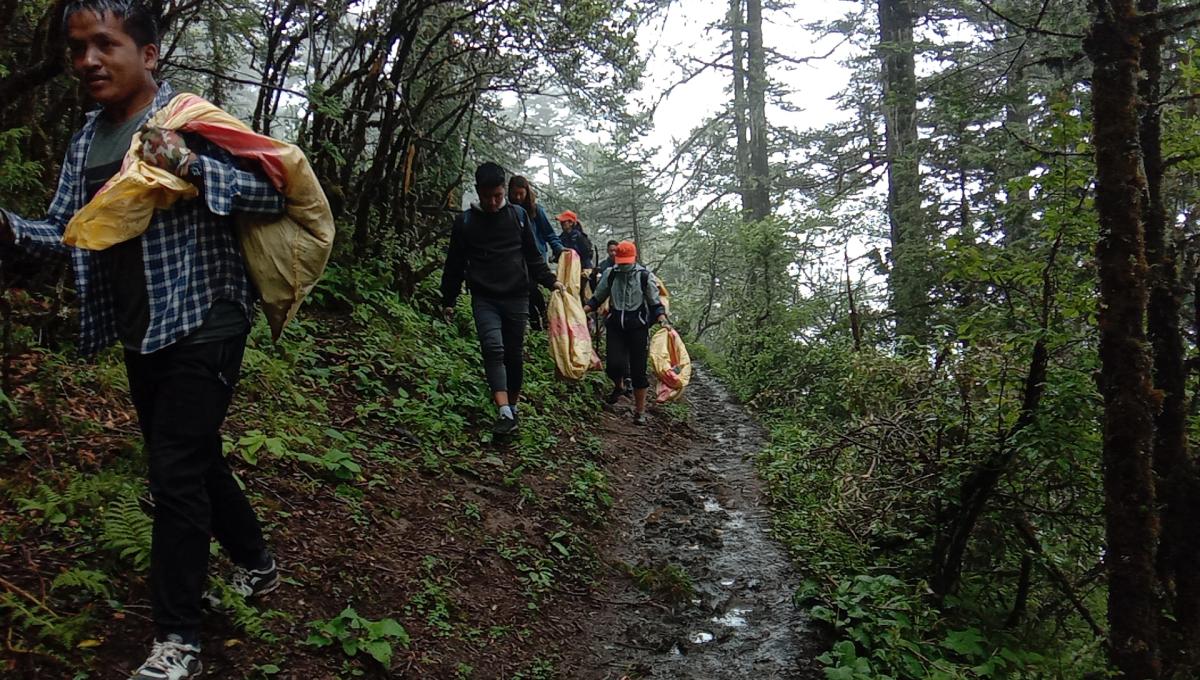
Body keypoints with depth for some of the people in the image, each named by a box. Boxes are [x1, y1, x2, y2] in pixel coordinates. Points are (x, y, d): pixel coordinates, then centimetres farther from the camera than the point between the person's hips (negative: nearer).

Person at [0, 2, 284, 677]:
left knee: (176, 476, -7)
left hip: (202, 325, -8)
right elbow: (64, 232, 11)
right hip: (140, 336, 8)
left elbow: (276, 192, -13)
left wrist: (194, 166, -27)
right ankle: (257, 563, 39)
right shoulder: (87, 140, 10)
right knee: (194, 461, 18)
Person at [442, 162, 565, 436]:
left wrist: (550, 280, 2)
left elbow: (533, 255, 12)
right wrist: (448, 300, 11)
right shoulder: (465, 222, 4)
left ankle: (513, 407, 21)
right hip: (484, 298, -1)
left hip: (516, 297, 1)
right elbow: (455, 264, 10)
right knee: (493, 347, -19)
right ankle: (505, 414, -26)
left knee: (514, 354, 5)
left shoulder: (518, 215, 5)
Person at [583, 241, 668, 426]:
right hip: (615, 325, 2)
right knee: (615, 365, -14)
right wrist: (582, 311, -1)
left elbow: (655, 303, 2)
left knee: (638, 370, -1)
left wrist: (662, 319, -15)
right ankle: (618, 386, 25)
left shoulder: (645, 276, -2)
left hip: (638, 327, -1)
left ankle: (640, 412, 13)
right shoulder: (610, 275, 4)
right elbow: (597, 298, 14)